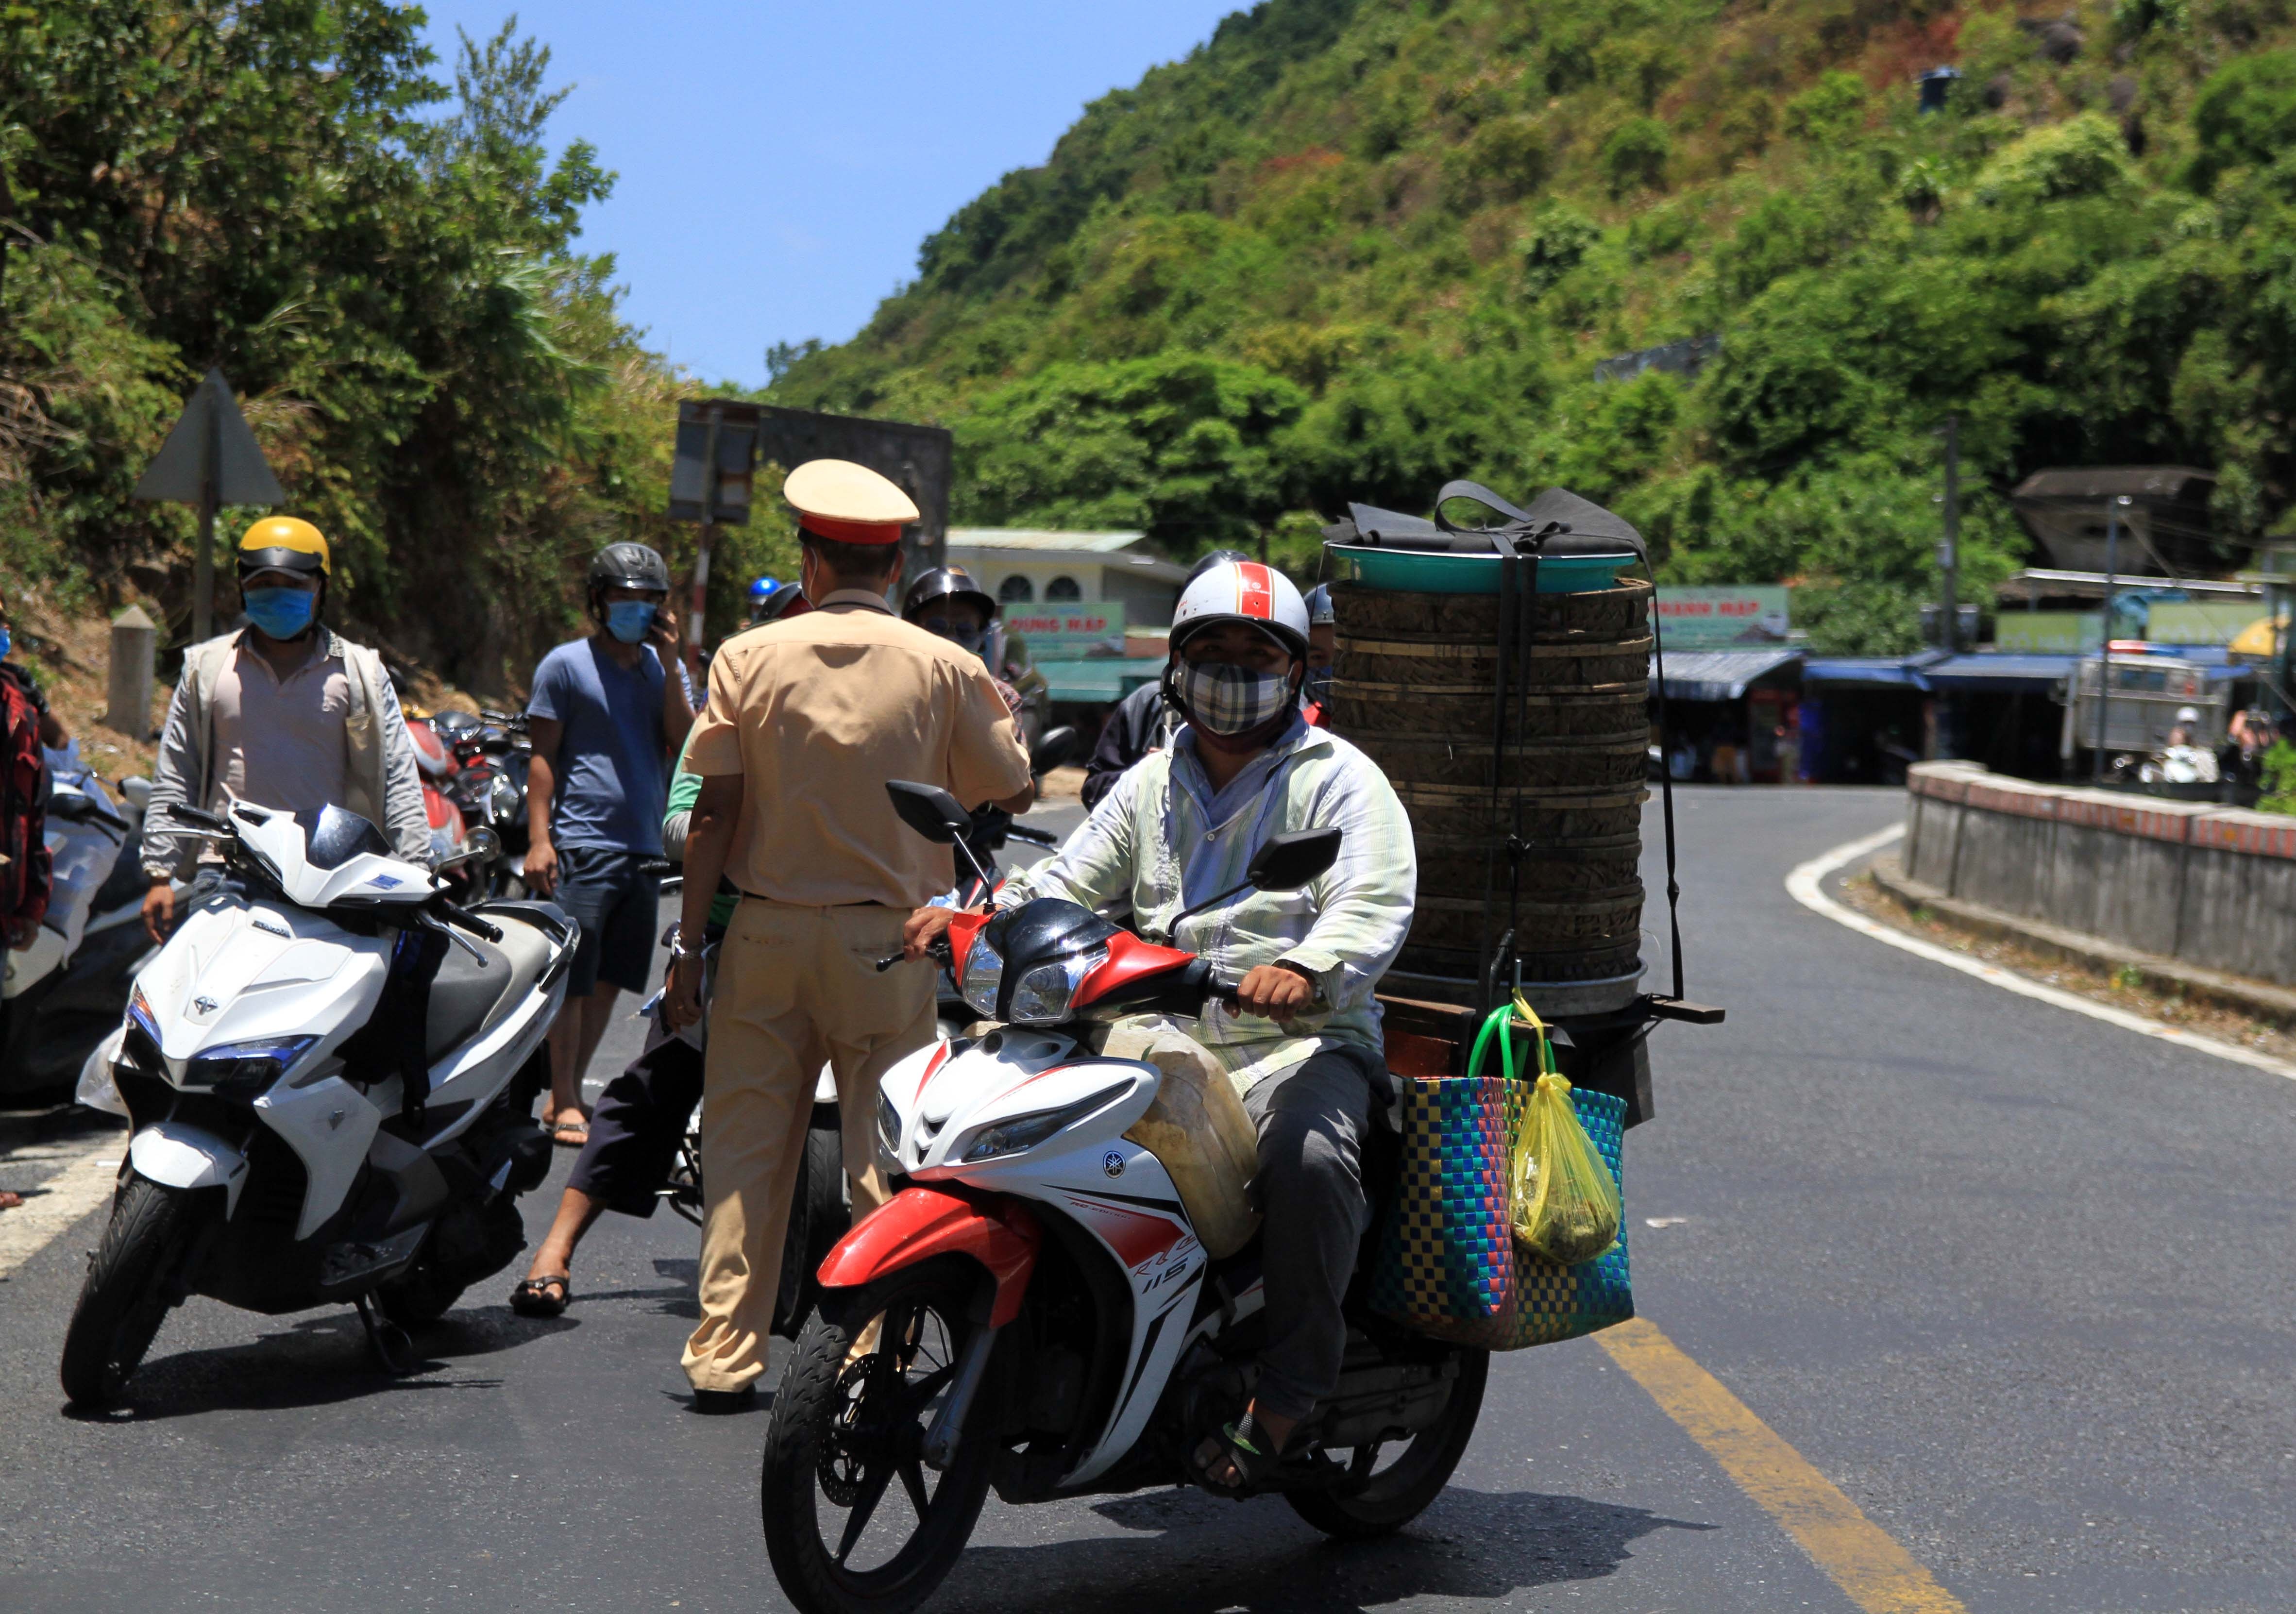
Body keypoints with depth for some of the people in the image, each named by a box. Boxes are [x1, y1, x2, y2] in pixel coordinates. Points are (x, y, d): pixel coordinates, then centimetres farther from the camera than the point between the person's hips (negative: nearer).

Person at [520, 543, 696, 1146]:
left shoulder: (663, 669, 14)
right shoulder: (567, 665, 0)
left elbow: (685, 746, 1)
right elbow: (543, 755, -2)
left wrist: (671, 668, -6)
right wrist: (538, 837, -10)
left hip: (644, 848, 5)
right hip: (582, 845, -5)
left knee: (611, 981, 9)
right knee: (573, 980, -5)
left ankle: (572, 1090, 18)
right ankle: (564, 1103, 1)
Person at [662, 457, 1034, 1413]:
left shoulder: (749, 658, 0)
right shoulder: (944, 668, -2)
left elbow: (715, 812, -3)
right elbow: (1012, 796, 6)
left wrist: (690, 943, 1)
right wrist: (1002, 719, 24)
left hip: (768, 930, 1)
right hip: (889, 936, -1)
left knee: (745, 1145, 7)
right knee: (885, 1152, 6)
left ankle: (725, 1355, 8)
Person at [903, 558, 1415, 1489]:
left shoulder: (1339, 781, 2)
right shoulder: (1151, 785, 21)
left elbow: (1376, 904, -13)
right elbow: (1070, 882, 19)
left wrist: (1305, 970, -35)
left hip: (1301, 1043, -5)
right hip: (1163, 1045, 6)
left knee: (1305, 1160, -37)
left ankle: (1288, 1386, -22)